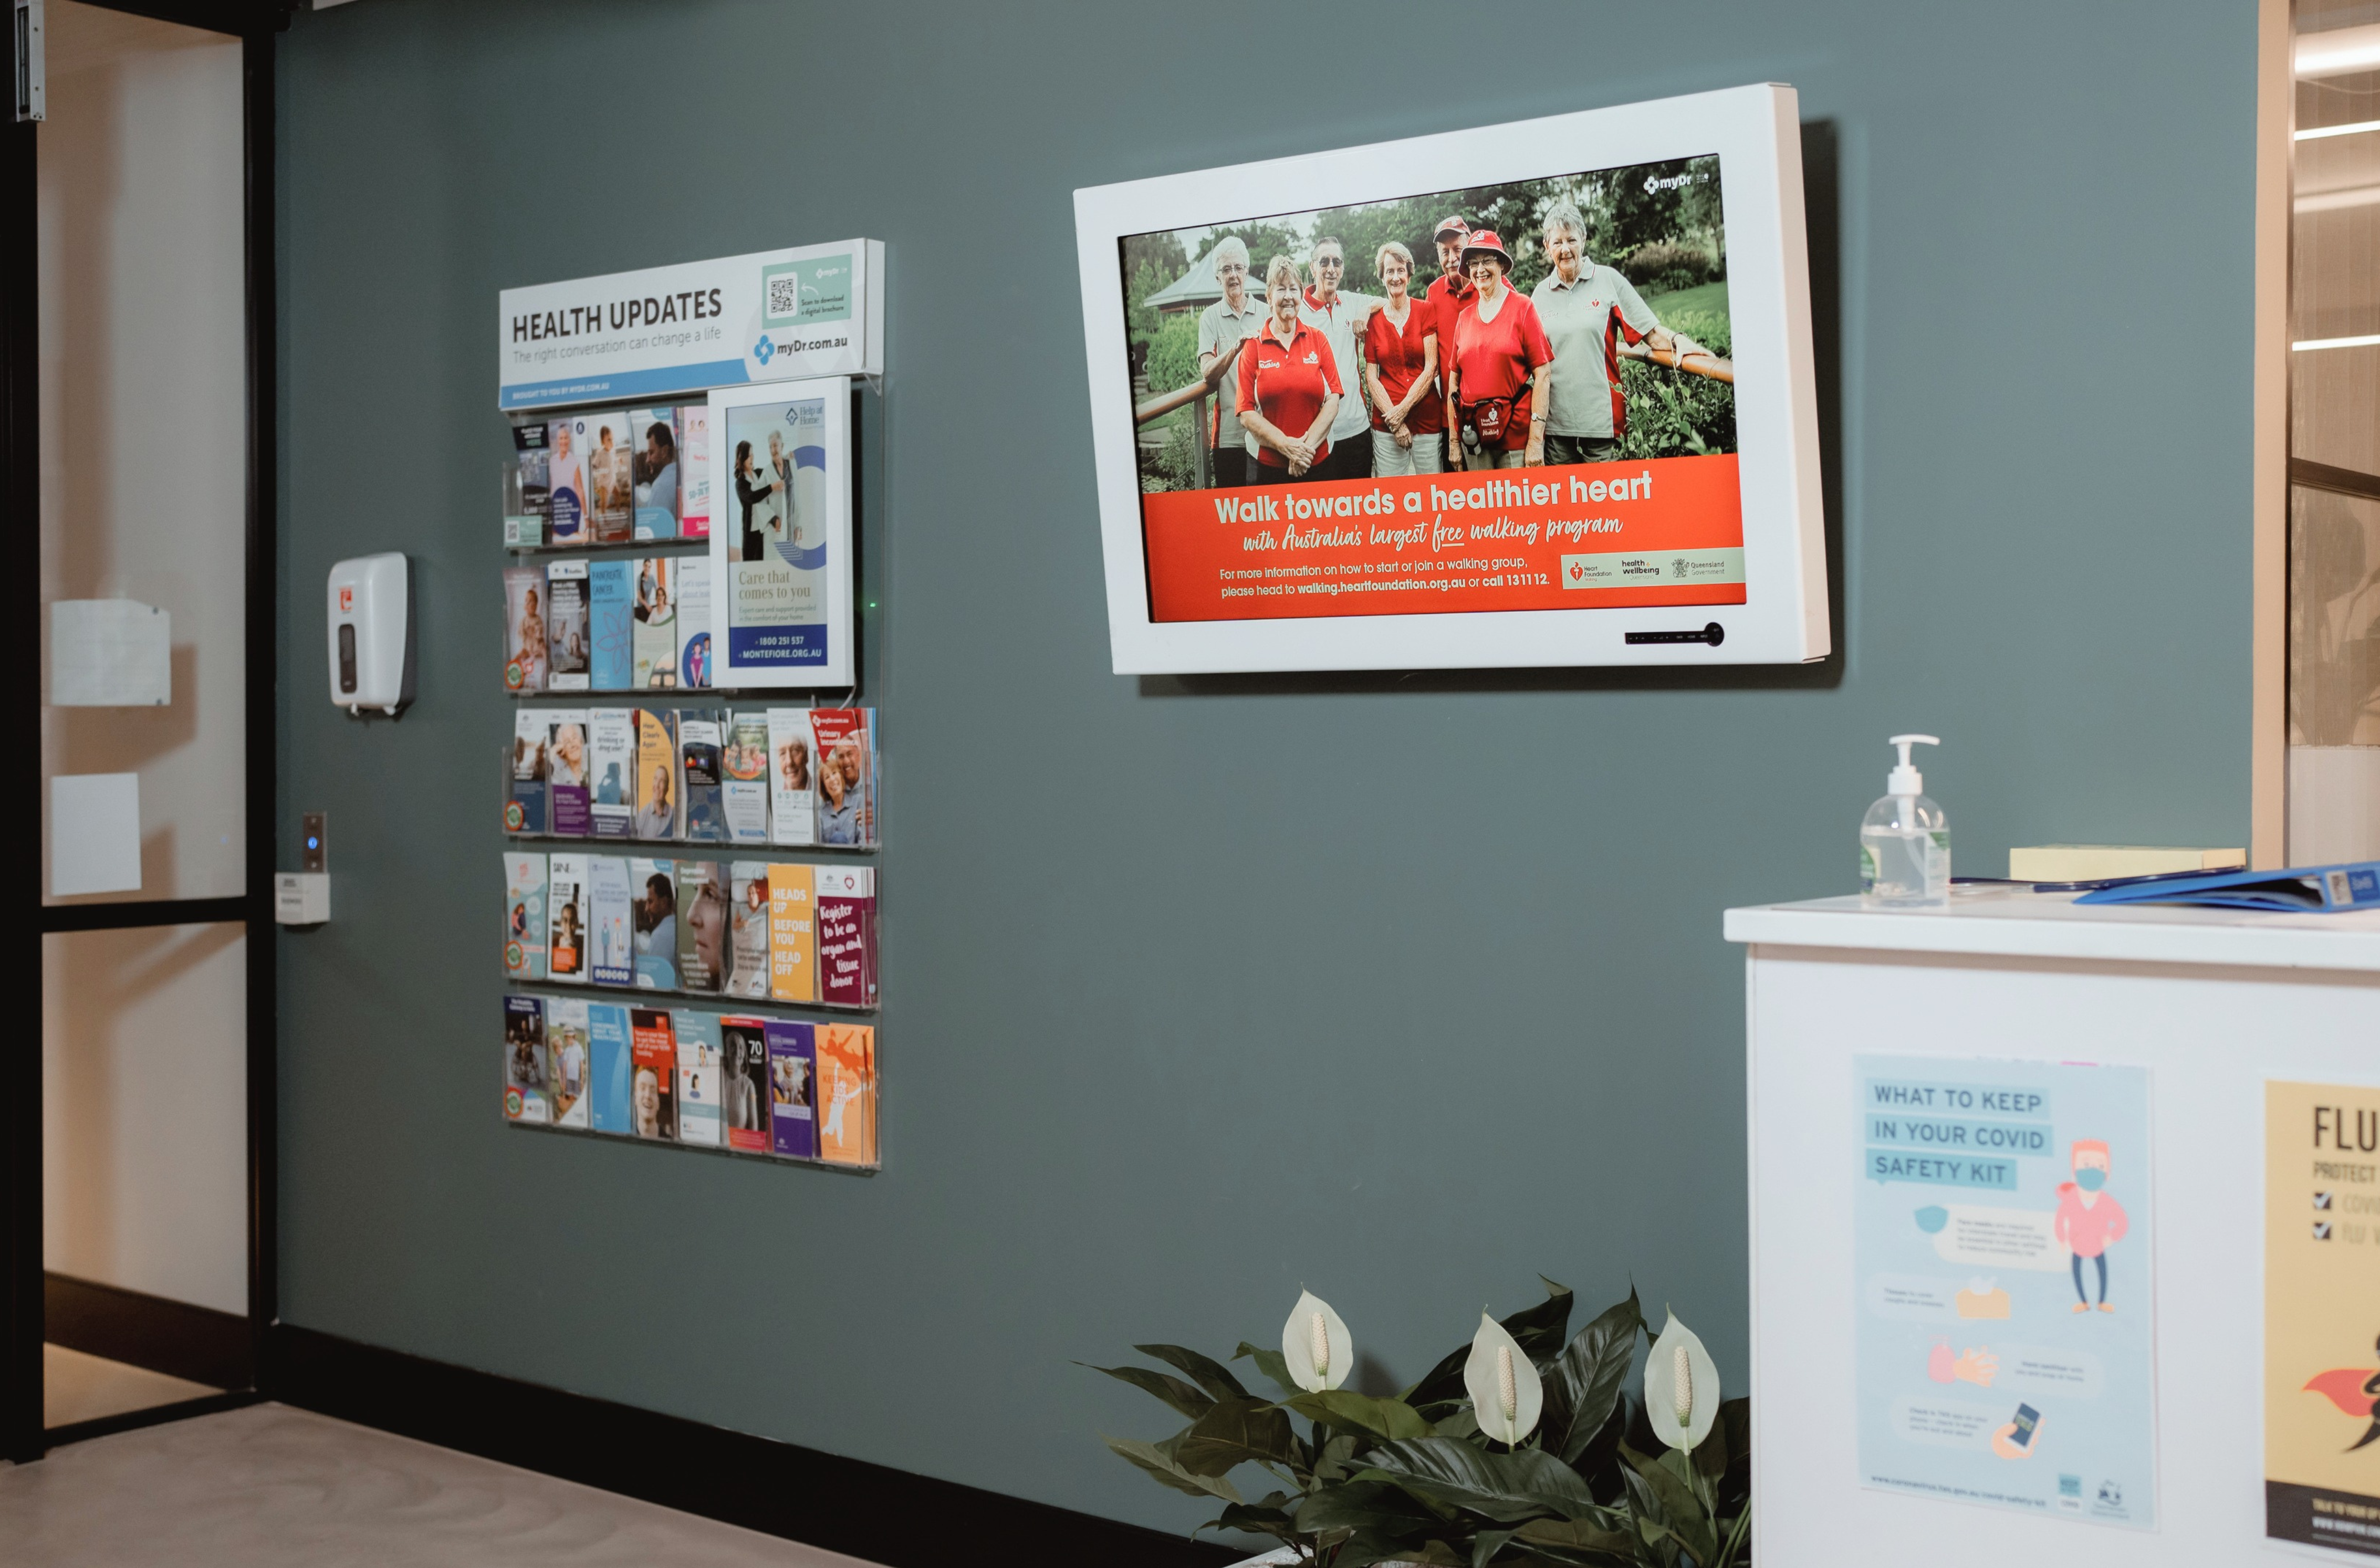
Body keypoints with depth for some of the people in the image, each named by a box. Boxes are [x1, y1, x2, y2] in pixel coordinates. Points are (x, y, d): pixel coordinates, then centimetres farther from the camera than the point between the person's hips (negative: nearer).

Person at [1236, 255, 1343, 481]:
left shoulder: (1318, 339, 5)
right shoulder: (1253, 347, 1)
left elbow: (1333, 400, 0)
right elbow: (1247, 414, -4)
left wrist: (1307, 446, -12)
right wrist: (1287, 446, -15)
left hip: (1318, 462, 1)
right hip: (1269, 465, -1)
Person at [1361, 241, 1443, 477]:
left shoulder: (1426, 311, 3)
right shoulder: (1373, 318, 6)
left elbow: (1431, 368, -2)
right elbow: (1371, 377, 3)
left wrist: (1403, 409, -10)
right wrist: (1394, 420, -8)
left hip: (1427, 418, -1)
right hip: (1386, 422, 1)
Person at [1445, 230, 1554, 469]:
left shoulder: (1522, 309, -2)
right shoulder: (1464, 317, 11)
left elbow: (1542, 375, -6)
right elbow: (1454, 381, 13)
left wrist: (1536, 440, -13)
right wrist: (1453, 441, 8)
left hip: (1517, 434, -4)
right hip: (1474, 437, 4)